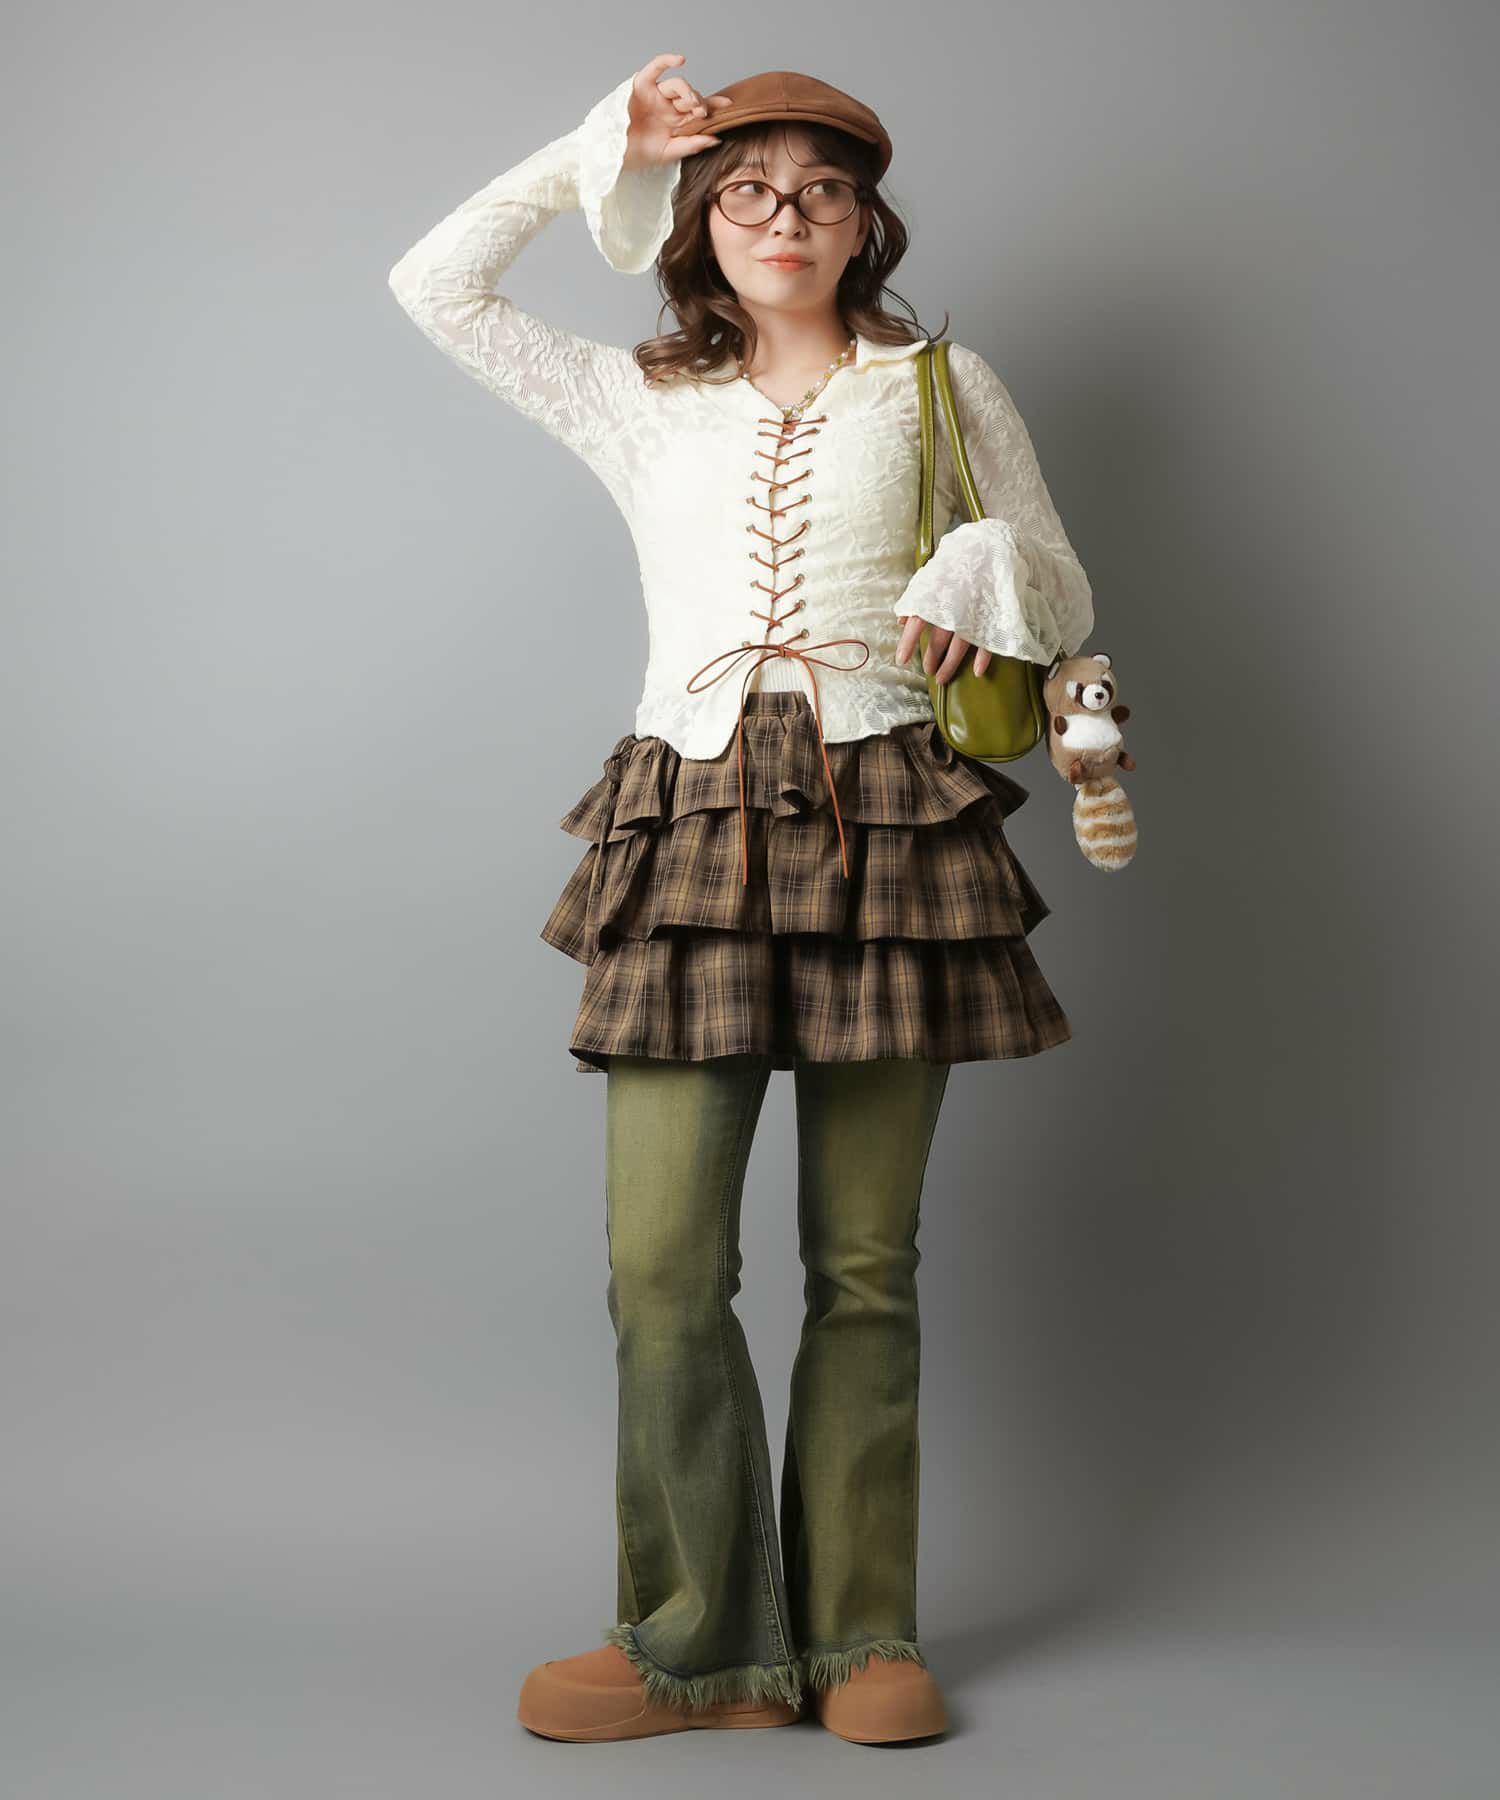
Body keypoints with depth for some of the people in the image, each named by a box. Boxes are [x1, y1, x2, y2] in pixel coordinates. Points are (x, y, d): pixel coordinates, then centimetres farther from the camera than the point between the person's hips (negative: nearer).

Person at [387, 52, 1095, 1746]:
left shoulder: (940, 386, 16)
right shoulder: (641, 402, 19)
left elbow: (1065, 602, 16)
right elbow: (437, 283, 17)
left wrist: (991, 569, -7)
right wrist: (594, 151, 19)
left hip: (886, 814, -1)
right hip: (693, 821, 1)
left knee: (865, 1261, 1)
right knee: (661, 1263, -7)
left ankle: (860, 1634, 12)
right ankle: (701, 1645, 5)